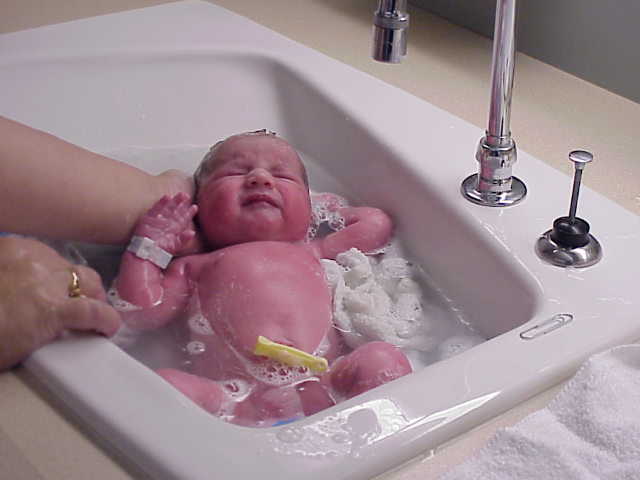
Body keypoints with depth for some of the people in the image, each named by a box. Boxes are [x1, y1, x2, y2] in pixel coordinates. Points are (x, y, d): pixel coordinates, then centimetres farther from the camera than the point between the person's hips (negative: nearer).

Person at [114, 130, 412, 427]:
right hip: (234, 394, -2)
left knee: (384, 359, -25)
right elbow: (139, 313, 18)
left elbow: (376, 224, 41)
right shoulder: (193, 267, 29)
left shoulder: (311, 254, 35)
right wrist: (148, 245, 21)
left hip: (325, 386, 2)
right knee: (163, 384, -30)